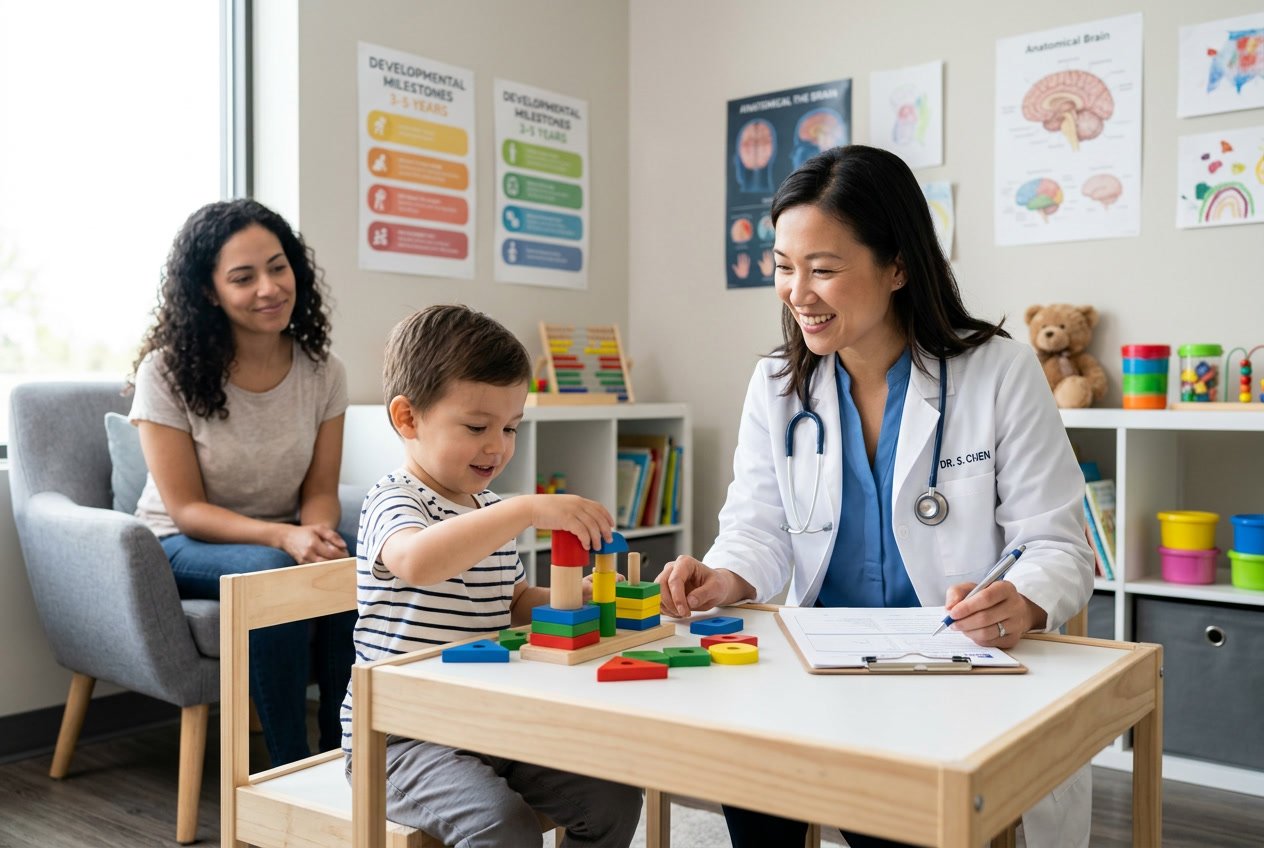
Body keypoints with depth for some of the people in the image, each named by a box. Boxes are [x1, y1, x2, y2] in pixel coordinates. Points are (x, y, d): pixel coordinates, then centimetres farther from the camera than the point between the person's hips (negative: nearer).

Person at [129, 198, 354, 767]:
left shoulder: (322, 372, -3)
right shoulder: (168, 372, -12)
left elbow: (320, 491, 0)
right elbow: (186, 509, -14)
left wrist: (319, 533, -25)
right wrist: (284, 537, -30)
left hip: (286, 540, 3)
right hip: (184, 547, -3)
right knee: (273, 572, -36)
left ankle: (346, 755, -16)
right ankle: (291, 768, -23)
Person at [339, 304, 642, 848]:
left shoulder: (493, 513, 13)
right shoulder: (395, 500, -14)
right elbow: (417, 561, -39)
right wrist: (529, 510, -43)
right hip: (401, 737, -8)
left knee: (614, 797, -3)